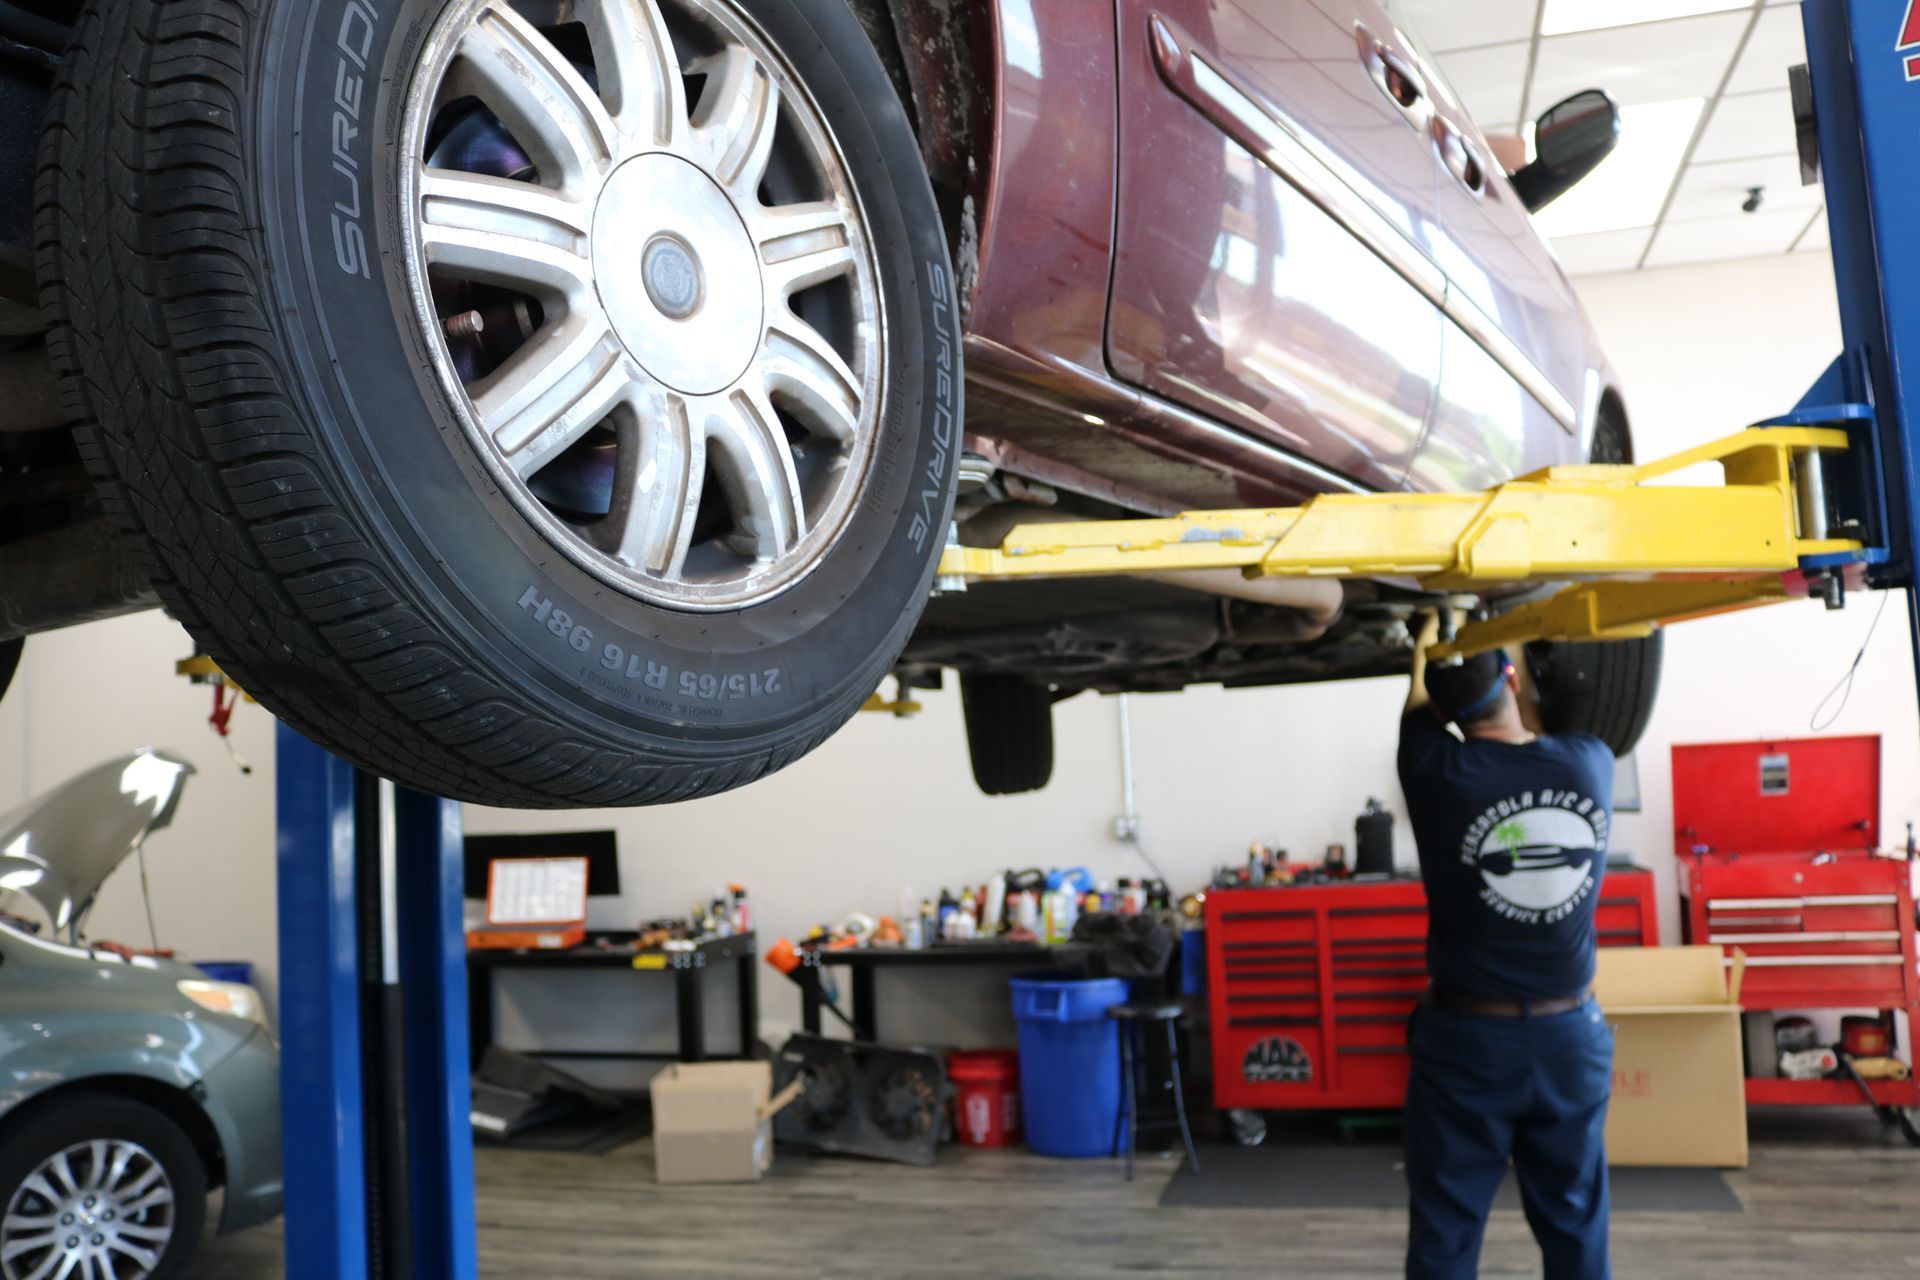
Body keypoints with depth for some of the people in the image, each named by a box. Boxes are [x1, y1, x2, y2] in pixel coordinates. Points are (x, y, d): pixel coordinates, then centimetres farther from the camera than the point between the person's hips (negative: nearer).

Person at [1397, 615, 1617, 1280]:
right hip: (1572, 1037, 3)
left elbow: (1417, 704, 7)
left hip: (1467, 1039, -3)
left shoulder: (1437, 772, -15)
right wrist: (1509, 661, 33)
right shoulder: (1591, 764, -6)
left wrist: (1429, 639, 25)